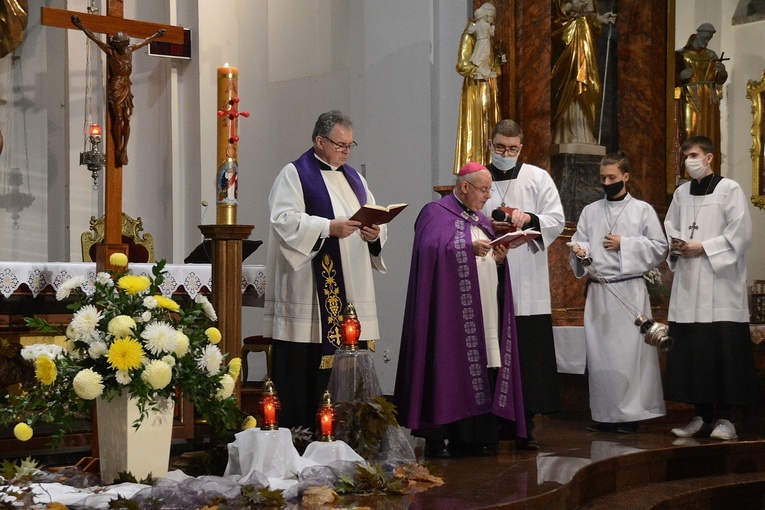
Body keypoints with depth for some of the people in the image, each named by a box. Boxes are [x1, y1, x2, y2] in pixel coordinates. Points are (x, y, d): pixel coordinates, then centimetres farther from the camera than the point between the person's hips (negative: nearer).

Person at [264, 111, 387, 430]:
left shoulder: (353, 177, 21)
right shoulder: (294, 174, 1)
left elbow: (377, 219, 18)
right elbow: (284, 220, -13)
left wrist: (375, 233, -5)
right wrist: (329, 227, -22)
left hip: (351, 292, 6)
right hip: (310, 292, -6)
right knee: (306, 365, -7)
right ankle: (296, 435, -1)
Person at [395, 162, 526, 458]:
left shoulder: (480, 219, 23)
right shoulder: (436, 213, 0)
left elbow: (490, 258, 23)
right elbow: (432, 250, -16)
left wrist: (499, 258, 1)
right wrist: (470, 249, -22)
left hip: (483, 311, 7)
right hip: (452, 309, -7)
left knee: (482, 371, 2)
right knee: (450, 368, -9)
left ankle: (475, 437, 5)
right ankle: (436, 439, -5)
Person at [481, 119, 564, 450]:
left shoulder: (538, 178, 10)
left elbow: (557, 221, 5)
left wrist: (530, 218, -13)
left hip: (528, 285, 0)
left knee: (529, 354, -4)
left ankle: (526, 425, 3)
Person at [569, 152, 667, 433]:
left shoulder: (643, 210, 5)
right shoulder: (590, 211, 15)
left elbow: (659, 248, 1)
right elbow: (579, 243, 13)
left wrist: (624, 244, -8)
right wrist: (579, 250, -10)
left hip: (629, 289, -3)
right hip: (598, 290, 3)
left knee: (630, 349, -7)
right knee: (599, 351, 2)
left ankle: (631, 413, 0)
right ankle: (605, 414, 9)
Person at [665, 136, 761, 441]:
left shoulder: (729, 189, -2)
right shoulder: (681, 193, 15)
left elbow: (741, 233, -8)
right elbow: (669, 229, 20)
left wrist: (703, 247, -12)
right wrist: (675, 245, -2)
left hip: (720, 283, -5)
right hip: (687, 285, 5)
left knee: (723, 350, -7)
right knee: (690, 350, 2)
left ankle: (724, 417, -1)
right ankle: (702, 414, 10)